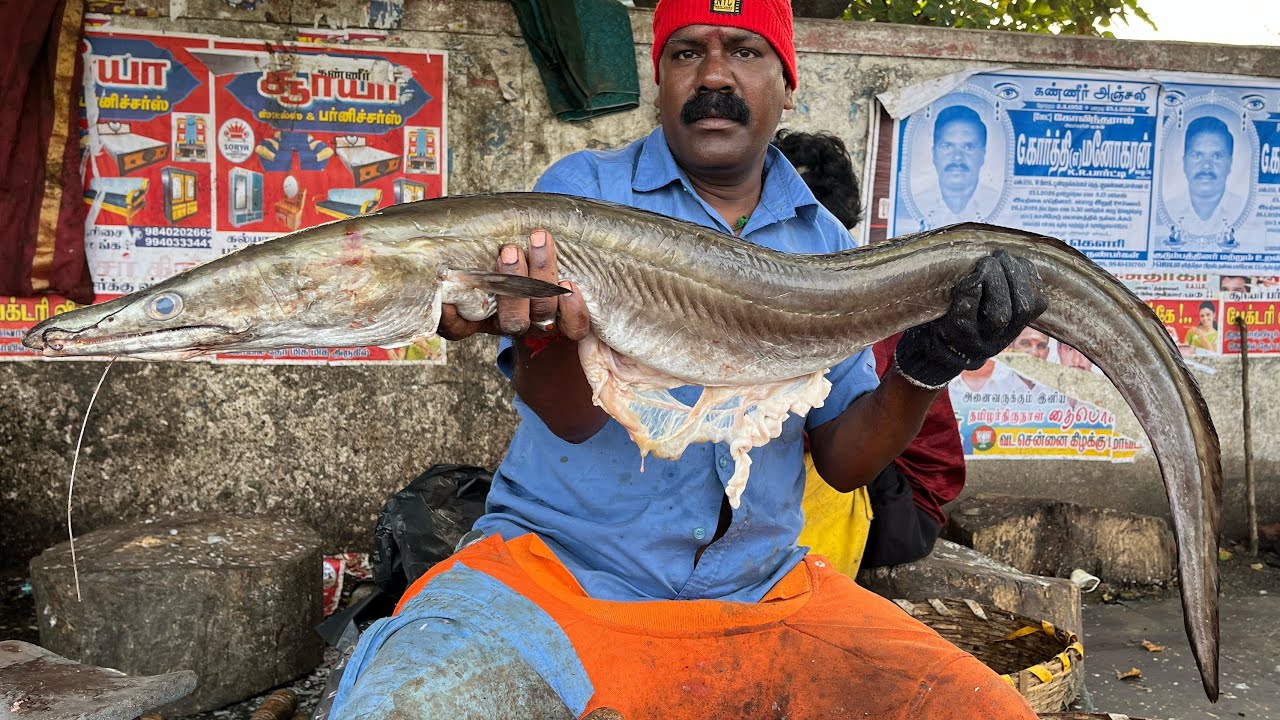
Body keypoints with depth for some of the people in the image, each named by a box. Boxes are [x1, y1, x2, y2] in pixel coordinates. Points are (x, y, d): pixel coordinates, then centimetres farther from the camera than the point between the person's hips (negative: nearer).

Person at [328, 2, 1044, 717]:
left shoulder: (824, 243, 8)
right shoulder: (581, 189, -2)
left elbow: (843, 461, 7)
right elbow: (570, 416, -14)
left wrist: (924, 367, -12)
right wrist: (556, 331, -37)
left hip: (764, 591, 4)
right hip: (555, 577, -3)